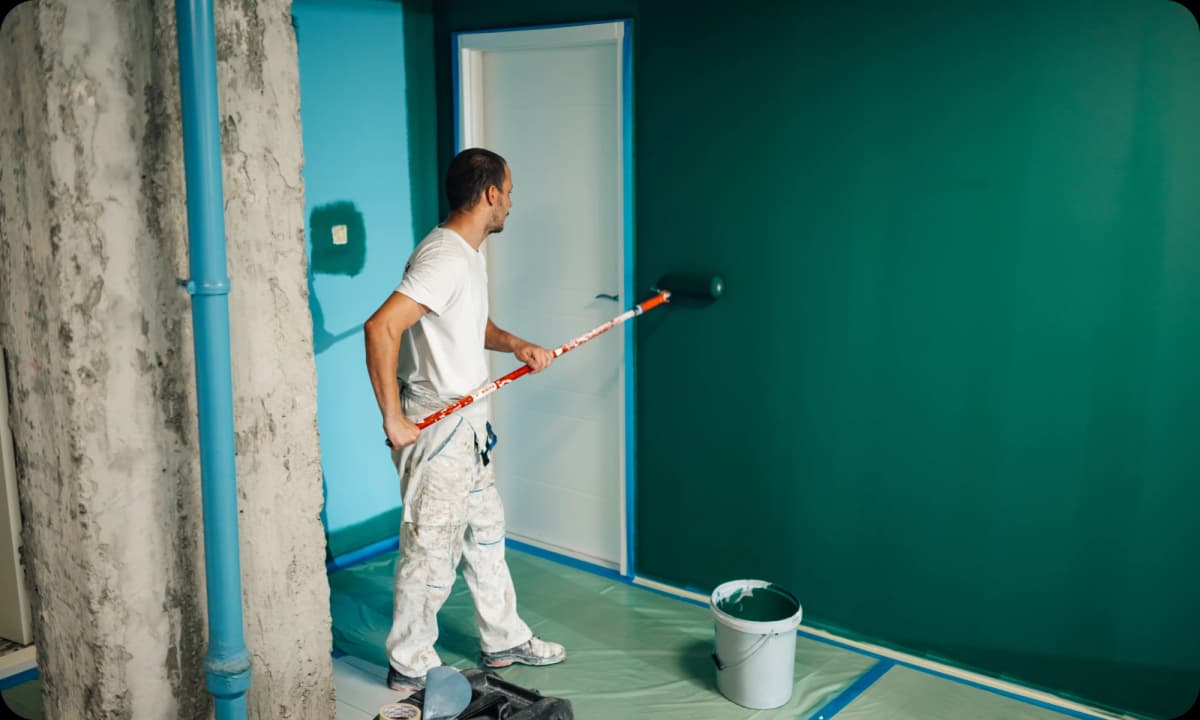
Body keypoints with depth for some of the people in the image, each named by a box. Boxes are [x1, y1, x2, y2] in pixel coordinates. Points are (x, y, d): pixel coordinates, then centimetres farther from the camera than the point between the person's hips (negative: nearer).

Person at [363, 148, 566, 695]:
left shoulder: (468, 254, 10)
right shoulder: (444, 258, -23)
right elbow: (381, 327, -32)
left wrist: (515, 344, 6)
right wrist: (393, 419, -27)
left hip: (468, 424, 10)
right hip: (435, 429, -10)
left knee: (486, 536, 20)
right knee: (431, 551, 2)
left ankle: (503, 641, 35)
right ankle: (410, 667, 19)